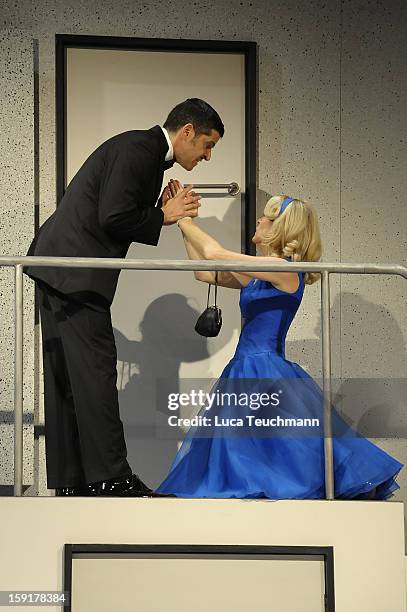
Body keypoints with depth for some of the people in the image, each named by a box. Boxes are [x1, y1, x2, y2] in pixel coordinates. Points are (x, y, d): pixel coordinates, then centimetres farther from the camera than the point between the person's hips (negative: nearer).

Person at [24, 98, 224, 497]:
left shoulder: (145, 151, 20)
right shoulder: (137, 148, -11)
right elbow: (114, 217, -20)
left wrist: (164, 211, 6)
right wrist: (163, 216, -6)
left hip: (59, 271, 11)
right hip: (74, 273, -11)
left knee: (67, 379, 9)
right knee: (94, 373, -11)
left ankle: (70, 481, 11)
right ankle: (111, 479, -11)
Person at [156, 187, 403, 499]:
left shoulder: (284, 271, -14)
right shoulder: (258, 276, 13)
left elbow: (216, 254, -19)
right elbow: (206, 273, 18)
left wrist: (185, 222, -3)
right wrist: (186, 222, 18)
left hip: (264, 375, -9)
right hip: (246, 369, 9)